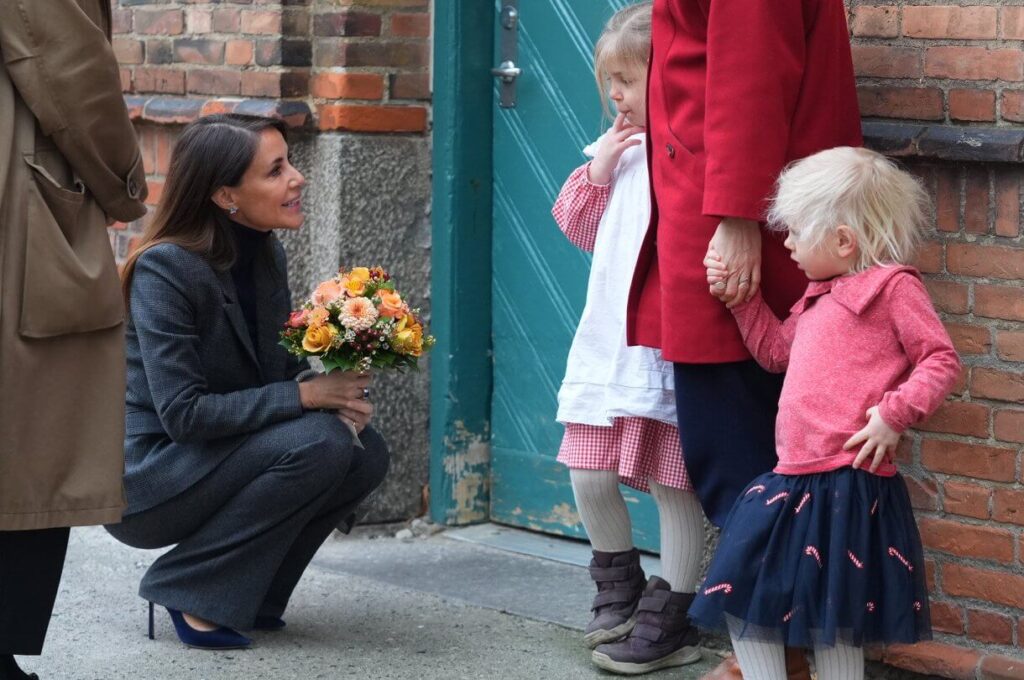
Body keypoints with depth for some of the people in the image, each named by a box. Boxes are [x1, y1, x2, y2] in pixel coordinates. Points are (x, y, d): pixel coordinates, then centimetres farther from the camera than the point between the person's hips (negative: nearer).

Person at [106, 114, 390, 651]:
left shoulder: (267, 257, 2)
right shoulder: (165, 268, -22)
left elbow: (277, 368, 9)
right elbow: (184, 413, -27)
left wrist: (341, 394, -13)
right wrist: (306, 395, -26)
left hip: (210, 464, 8)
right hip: (143, 476, -8)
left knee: (366, 454, -9)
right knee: (319, 442, -25)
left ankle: (247, 593, 4)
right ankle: (192, 592, -13)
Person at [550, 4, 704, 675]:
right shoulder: (621, 149, 13)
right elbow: (580, 227, 17)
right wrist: (598, 171, 4)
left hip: (668, 351, -7)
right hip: (608, 345, 7)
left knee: (674, 484, 2)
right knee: (591, 478, 9)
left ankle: (668, 620, 13)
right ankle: (620, 588, 32)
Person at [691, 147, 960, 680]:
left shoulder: (893, 285, -6)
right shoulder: (819, 296, 19)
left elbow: (941, 361, -8)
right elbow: (777, 350, 32)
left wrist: (895, 414, -19)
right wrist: (737, 295, 25)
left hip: (849, 481, -9)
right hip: (794, 477, 9)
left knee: (834, 624, 0)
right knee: (743, 598, 9)